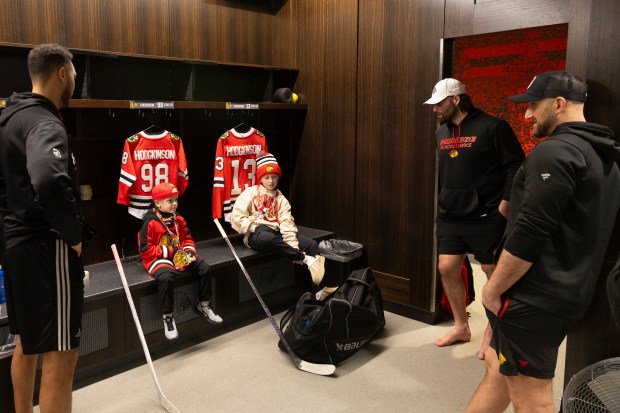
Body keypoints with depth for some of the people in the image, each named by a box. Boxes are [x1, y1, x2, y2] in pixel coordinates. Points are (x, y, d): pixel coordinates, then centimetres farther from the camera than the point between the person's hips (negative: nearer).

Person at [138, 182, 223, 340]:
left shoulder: (179, 220, 6)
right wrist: (169, 251, -19)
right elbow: (145, 249, -15)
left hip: (179, 257, 7)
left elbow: (187, 238, 16)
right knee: (166, 277, -37)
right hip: (158, 259, -6)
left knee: (204, 267, -8)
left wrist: (189, 250, -6)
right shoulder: (150, 223, -14)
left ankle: (204, 305, 11)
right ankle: (167, 317, -18)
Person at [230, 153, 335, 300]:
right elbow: (236, 219, -6)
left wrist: (294, 248, -18)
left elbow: (287, 224, 0)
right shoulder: (250, 193, 7)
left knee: (312, 244, -14)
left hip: (275, 234, 5)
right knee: (267, 237, -42)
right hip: (256, 235, -4)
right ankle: (306, 259, -32)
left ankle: (319, 289, -16)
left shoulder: (281, 199, 16)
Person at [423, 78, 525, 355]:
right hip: (450, 217, 7)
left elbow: (516, 167, -11)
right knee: (447, 269, 6)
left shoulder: (492, 127, -11)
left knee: (494, 273, 6)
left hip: (485, 217, -6)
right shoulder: (442, 132, 10)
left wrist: (503, 207, -14)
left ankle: (492, 333, 24)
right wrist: (442, 203, 14)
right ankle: (461, 327, 25)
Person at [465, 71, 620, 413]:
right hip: (567, 294, 10)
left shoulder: (555, 151, -17)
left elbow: (529, 233, -24)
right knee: (498, 368, 20)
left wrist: (492, 289, -13)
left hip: (532, 299, -10)